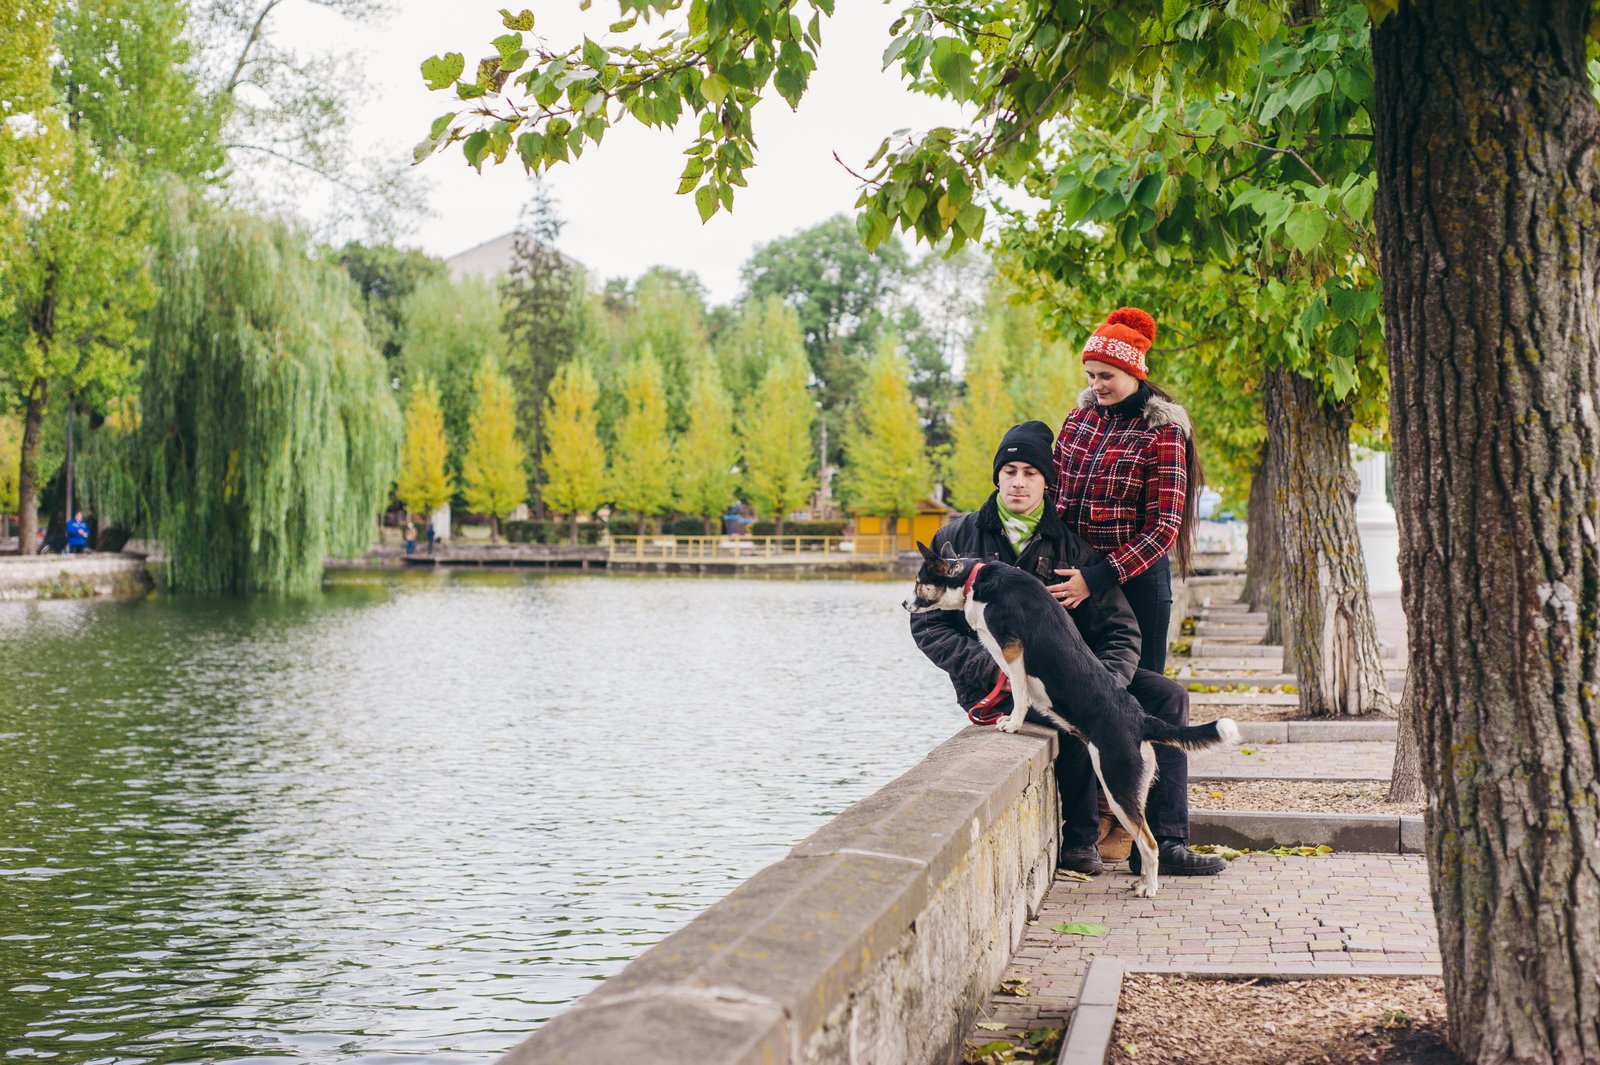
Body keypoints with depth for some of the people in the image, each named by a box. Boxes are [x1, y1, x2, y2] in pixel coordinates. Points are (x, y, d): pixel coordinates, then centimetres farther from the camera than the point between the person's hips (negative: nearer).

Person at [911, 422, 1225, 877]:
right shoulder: (959, 539, 6)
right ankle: (1079, 839, -17)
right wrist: (991, 669, -14)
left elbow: (1120, 632, 5)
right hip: (993, 683, -4)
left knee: (1168, 695, -10)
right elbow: (928, 622, 1)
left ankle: (1166, 844, -12)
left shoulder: (1072, 545, 9)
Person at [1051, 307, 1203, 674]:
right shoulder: (1078, 419, 9)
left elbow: (1164, 527, -12)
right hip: (1071, 576, 4)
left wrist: (1096, 578, -20)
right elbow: (1056, 493, 14)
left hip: (1136, 579, -4)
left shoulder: (1161, 431, -6)